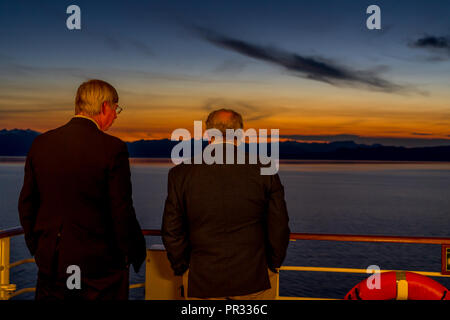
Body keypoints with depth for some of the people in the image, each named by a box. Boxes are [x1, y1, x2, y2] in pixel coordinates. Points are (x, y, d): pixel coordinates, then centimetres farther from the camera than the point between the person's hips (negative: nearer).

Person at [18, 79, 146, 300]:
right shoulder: (112, 148, -15)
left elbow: (26, 204, 7)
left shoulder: (41, 143, 1)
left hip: (50, 265, 5)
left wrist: (37, 248, 19)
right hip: (98, 267, -4)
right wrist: (135, 255, 0)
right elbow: (122, 213, -14)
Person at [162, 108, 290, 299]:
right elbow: (279, 227, -3)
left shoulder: (181, 174, -7)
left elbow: (171, 230, -3)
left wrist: (182, 268, 12)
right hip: (253, 282, 0)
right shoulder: (264, 172, -7)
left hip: (201, 283, 0)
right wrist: (272, 265, 12)